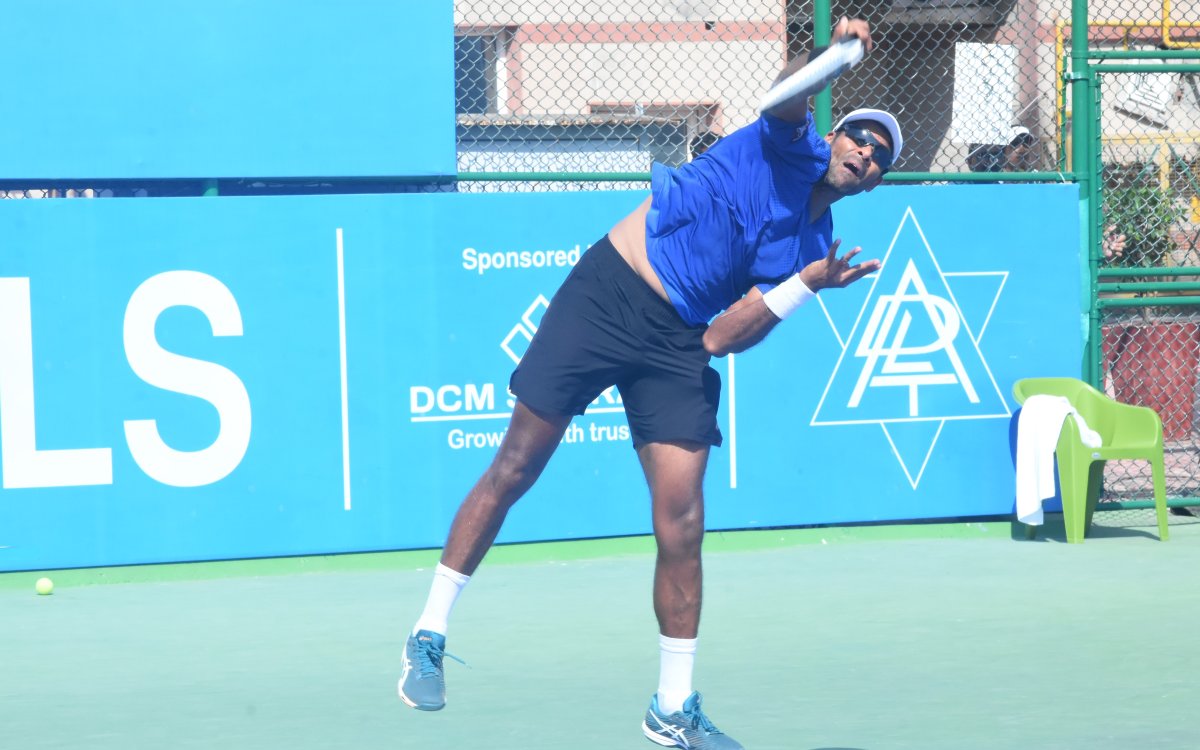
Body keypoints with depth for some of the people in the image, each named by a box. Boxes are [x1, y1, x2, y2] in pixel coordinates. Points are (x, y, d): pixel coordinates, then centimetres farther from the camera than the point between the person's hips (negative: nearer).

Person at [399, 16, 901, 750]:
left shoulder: (813, 248, 8)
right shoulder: (790, 147, 1)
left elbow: (723, 338, -3)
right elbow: (787, 97, -24)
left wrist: (809, 285, -11)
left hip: (676, 347, 4)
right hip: (605, 295, -4)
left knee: (682, 523, -6)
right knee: (515, 469, -1)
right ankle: (429, 635, 13)